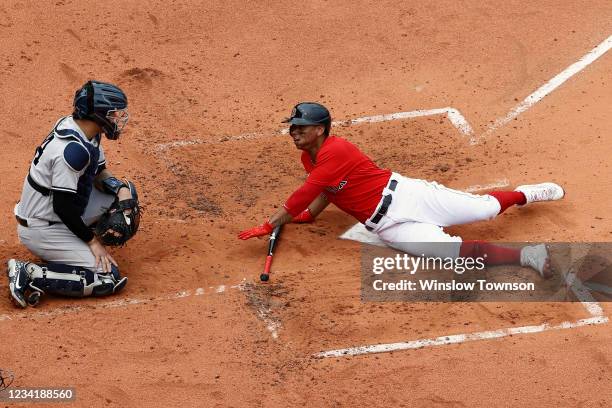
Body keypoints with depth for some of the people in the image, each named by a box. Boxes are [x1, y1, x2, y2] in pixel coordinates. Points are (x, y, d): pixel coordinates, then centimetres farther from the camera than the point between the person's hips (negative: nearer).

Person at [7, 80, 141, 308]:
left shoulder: (88, 132, -1)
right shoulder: (73, 149, -29)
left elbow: (99, 173, 11)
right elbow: (63, 206, -25)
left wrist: (121, 190, -10)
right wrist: (92, 240, -15)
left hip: (55, 215, 10)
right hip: (39, 230, -10)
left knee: (125, 191, 10)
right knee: (109, 279, -14)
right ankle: (30, 275, -11)